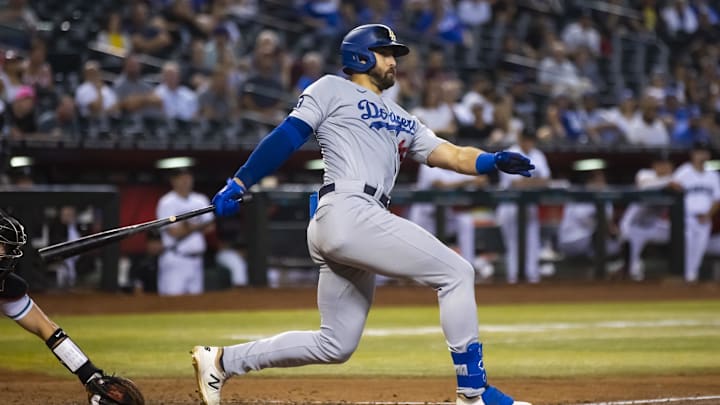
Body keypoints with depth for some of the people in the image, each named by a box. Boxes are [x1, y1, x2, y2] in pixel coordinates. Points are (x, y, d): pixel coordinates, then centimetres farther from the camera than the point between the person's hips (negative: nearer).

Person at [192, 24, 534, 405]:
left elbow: (451, 155, 18)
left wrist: (495, 160, -1)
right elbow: (285, 137, 1)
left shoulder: (402, 121, 29)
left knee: (335, 345, 10)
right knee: (456, 272, -11)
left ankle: (222, 361, 19)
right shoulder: (333, 90, 9)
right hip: (347, 213, -9)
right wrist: (238, 184, -7)